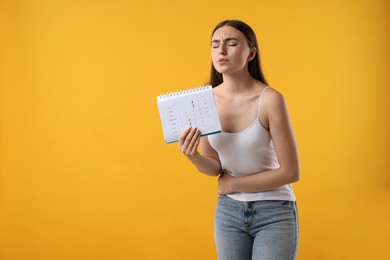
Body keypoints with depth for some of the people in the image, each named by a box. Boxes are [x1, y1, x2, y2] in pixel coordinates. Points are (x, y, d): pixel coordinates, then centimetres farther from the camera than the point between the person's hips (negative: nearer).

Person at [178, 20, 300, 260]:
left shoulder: (270, 99, -19)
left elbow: (290, 172, -15)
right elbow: (214, 167, 0)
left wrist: (234, 184, -11)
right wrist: (194, 156, -21)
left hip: (274, 213, -4)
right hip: (228, 211, 4)